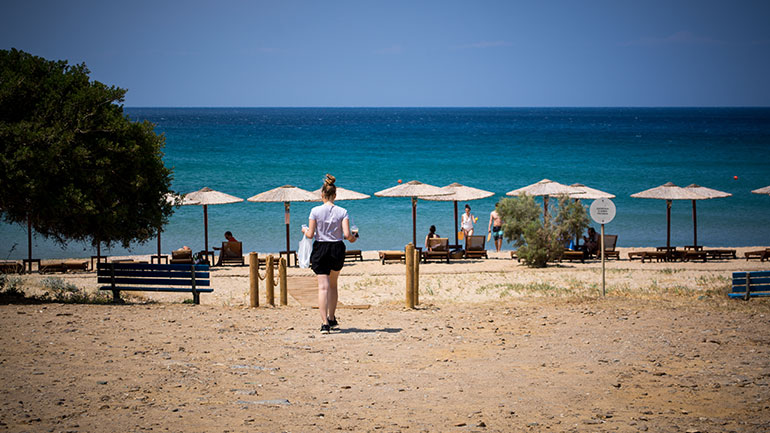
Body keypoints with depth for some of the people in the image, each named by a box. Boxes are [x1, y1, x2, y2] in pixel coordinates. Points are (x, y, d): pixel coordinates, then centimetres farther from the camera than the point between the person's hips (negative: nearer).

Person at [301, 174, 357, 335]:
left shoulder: (315, 211, -6)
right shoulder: (342, 212, -3)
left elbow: (310, 234, -8)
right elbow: (347, 234, -11)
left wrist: (305, 230, 15)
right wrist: (353, 238, 12)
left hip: (320, 249, -2)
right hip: (337, 249, 2)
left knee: (323, 287, -6)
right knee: (333, 285, 22)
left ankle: (325, 323, -17)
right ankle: (332, 319, 28)